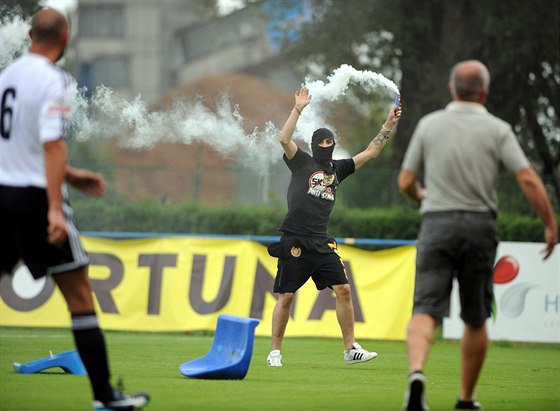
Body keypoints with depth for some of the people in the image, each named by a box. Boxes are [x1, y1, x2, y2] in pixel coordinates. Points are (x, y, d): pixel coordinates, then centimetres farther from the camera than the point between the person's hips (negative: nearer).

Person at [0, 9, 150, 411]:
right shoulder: (55, 82, -11)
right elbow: (52, 145, -20)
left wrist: (72, 177, 27)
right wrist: (54, 209, -24)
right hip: (36, 196, -6)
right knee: (80, 296, 1)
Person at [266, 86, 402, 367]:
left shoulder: (337, 169, 17)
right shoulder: (302, 163, 3)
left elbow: (371, 152, 18)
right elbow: (284, 139, -14)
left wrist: (389, 125, 12)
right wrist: (298, 109, -16)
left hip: (322, 245, 5)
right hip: (294, 242, -5)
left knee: (343, 290, -4)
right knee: (285, 297, -2)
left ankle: (351, 349, 1)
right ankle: (275, 352, 7)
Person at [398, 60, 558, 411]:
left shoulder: (429, 125, 4)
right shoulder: (497, 129, -1)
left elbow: (406, 182, 7)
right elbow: (528, 180, -10)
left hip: (436, 224, 0)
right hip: (479, 225, 0)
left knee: (426, 310, -8)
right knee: (476, 319, 14)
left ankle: (417, 372, -36)